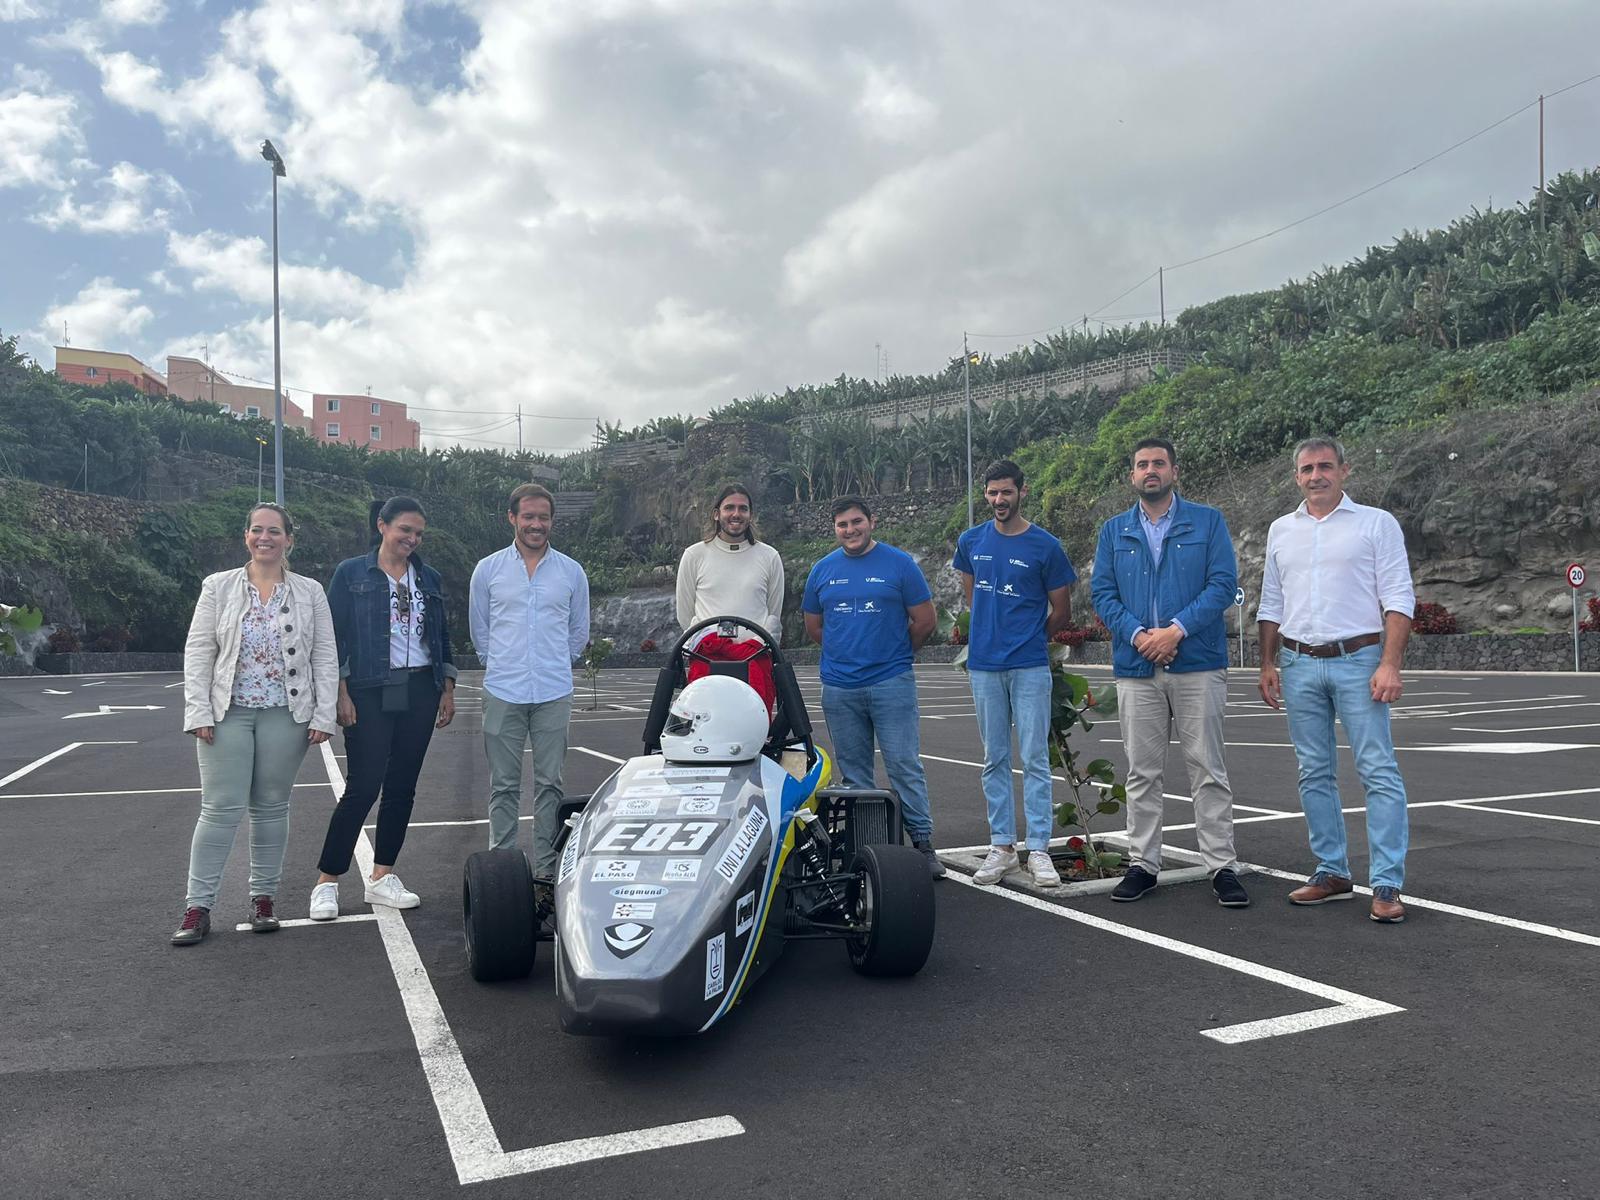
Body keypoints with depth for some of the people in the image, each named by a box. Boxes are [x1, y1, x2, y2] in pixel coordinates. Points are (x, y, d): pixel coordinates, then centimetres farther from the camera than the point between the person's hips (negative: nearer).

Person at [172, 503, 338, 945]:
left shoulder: (310, 592, 4)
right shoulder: (219, 587, 4)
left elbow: (325, 658, 3)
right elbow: (198, 653, 3)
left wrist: (323, 717, -4)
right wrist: (199, 712, -6)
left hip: (286, 714, 1)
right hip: (228, 713, 0)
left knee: (271, 807, 8)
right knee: (220, 808, -4)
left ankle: (262, 898, 19)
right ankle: (197, 908, 4)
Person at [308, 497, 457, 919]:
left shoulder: (429, 579, 12)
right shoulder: (351, 574, 0)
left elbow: (443, 637, 16)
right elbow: (334, 636, -3)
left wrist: (447, 689, 10)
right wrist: (341, 694, -10)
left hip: (420, 691, 5)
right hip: (371, 693, -4)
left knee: (402, 787, 7)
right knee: (363, 787, -8)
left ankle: (382, 877, 17)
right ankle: (326, 882, 4)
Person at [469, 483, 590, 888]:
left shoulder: (572, 572, 7)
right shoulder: (487, 570, 6)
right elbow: (480, 630, 16)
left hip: (554, 694, 0)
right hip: (502, 693, 0)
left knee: (549, 784, 4)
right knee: (504, 786, 5)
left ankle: (546, 870, 12)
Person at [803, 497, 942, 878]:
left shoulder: (900, 564, -1)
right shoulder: (822, 570, 9)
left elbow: (924, 620, 2)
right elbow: (813, 626, 18)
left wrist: (893, 654, 9)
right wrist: (845, 652, 12)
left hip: (892, 684, -3)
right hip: (838, 689, 4)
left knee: (905, 766, -4)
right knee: (853, 773, 9)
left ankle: (923, 843, 5)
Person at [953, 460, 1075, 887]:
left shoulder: (1045, 546, -3)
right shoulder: (971, 542, 7)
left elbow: (1061, 613, 5)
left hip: (1030, 667, -3)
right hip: (984, 666, 4)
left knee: (1034, 759, -2)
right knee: (995, 759, 8)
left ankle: (1038, 850, 4)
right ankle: (1002, 847, 16)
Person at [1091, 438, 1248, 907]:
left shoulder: (1208, 522, 4)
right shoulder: (1114, 530, 12)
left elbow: (1223, 583, -5)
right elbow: (1102, 591, 4)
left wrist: (1176, 630, -16)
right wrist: (1137, 634, -12)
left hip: (1198, 664, -2)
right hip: (1136, 668, 3)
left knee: (1208, 769, 1)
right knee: (1142, 772, 8)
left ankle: (1222, 865, 9)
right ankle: (1142, 863, 17)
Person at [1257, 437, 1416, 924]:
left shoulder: (1376, 523, 2)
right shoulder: (1281, 530, 13)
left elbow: (1398, 599, -4)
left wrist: (1389, 665, -14)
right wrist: (1267, 664, 11)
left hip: (1357, 660, -4)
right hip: (1298, 665, 4)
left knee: (1379, 772, -6)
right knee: (1315, 774, 9)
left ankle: (1387, 885, -3)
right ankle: (1332, 872, 19)